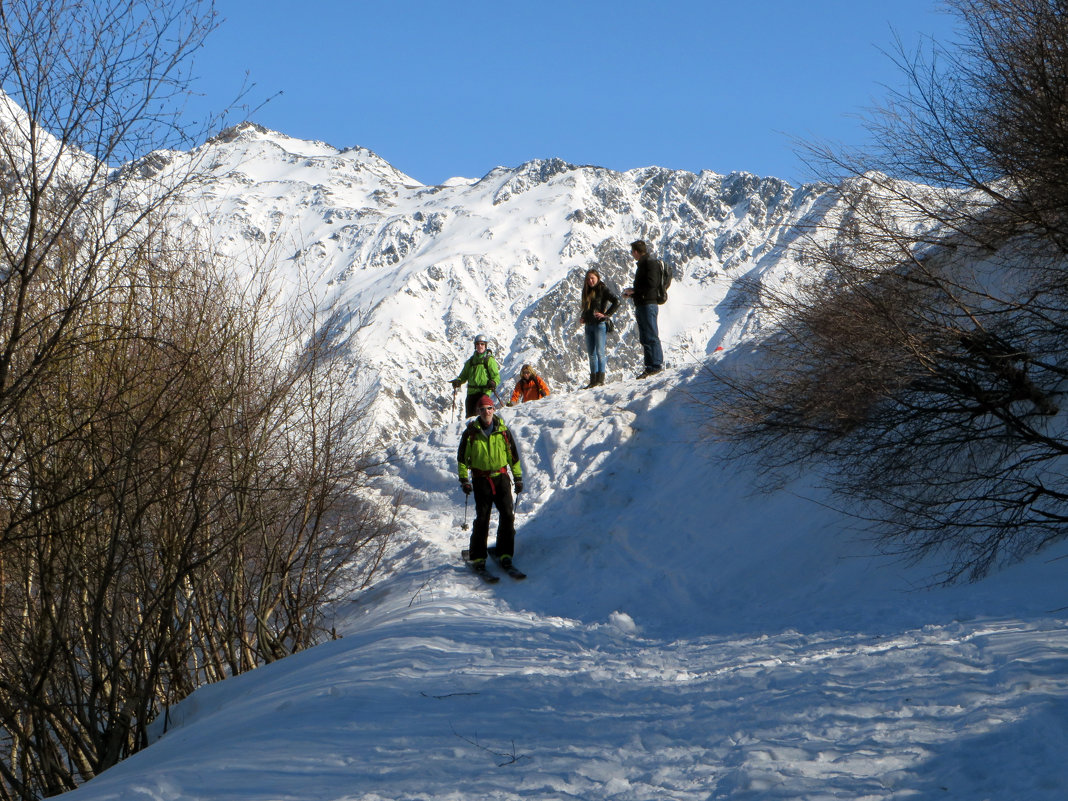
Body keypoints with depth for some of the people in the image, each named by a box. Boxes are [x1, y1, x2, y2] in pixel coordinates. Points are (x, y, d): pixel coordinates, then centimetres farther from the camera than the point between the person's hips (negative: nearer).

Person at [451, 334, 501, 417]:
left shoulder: (490, 360, 3)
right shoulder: (471, 361, 19)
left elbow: (496, 376, 0)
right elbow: (464, 375, 26)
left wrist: (493, 383, -22)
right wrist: (458, 381, 4)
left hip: (484, 392, -6)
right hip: (471, 392, 6)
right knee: (469, 415, 3)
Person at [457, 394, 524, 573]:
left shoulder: (503, 431, 4)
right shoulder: (471, 432, 0)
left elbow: (513, 456, 13)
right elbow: (462, 457, 6)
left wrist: (518, 478, 12)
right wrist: (464, 479, -1)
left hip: (501, 477, 2)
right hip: (481, 479, -2)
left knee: (507, 515, -6)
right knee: (482, 518, -6)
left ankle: (505, 553, 5)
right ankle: (478, 556, 2)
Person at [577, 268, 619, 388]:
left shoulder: (603, 289, -4)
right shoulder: (587, 291, 18)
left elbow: (616, 302, -12)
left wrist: (606, 314, -15)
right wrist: (582, 317, 12)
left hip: (600, 324, -8)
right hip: (589, 325, 8)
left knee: (600, 352, -10)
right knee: (591, 354, 6)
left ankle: (600, 379, -11)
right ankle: (593, 380, 8)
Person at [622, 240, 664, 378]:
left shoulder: (650, 263, -10)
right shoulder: (643, 263, 21)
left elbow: (651, 283, -22)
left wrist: (634, 290, -12)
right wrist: (631, 293, 12)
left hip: (648, 305, -11)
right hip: (641, 305, 11)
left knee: (650, 337, -11)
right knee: (645, 338, 10)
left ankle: (656, 365, -11)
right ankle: (650, 366, 12)